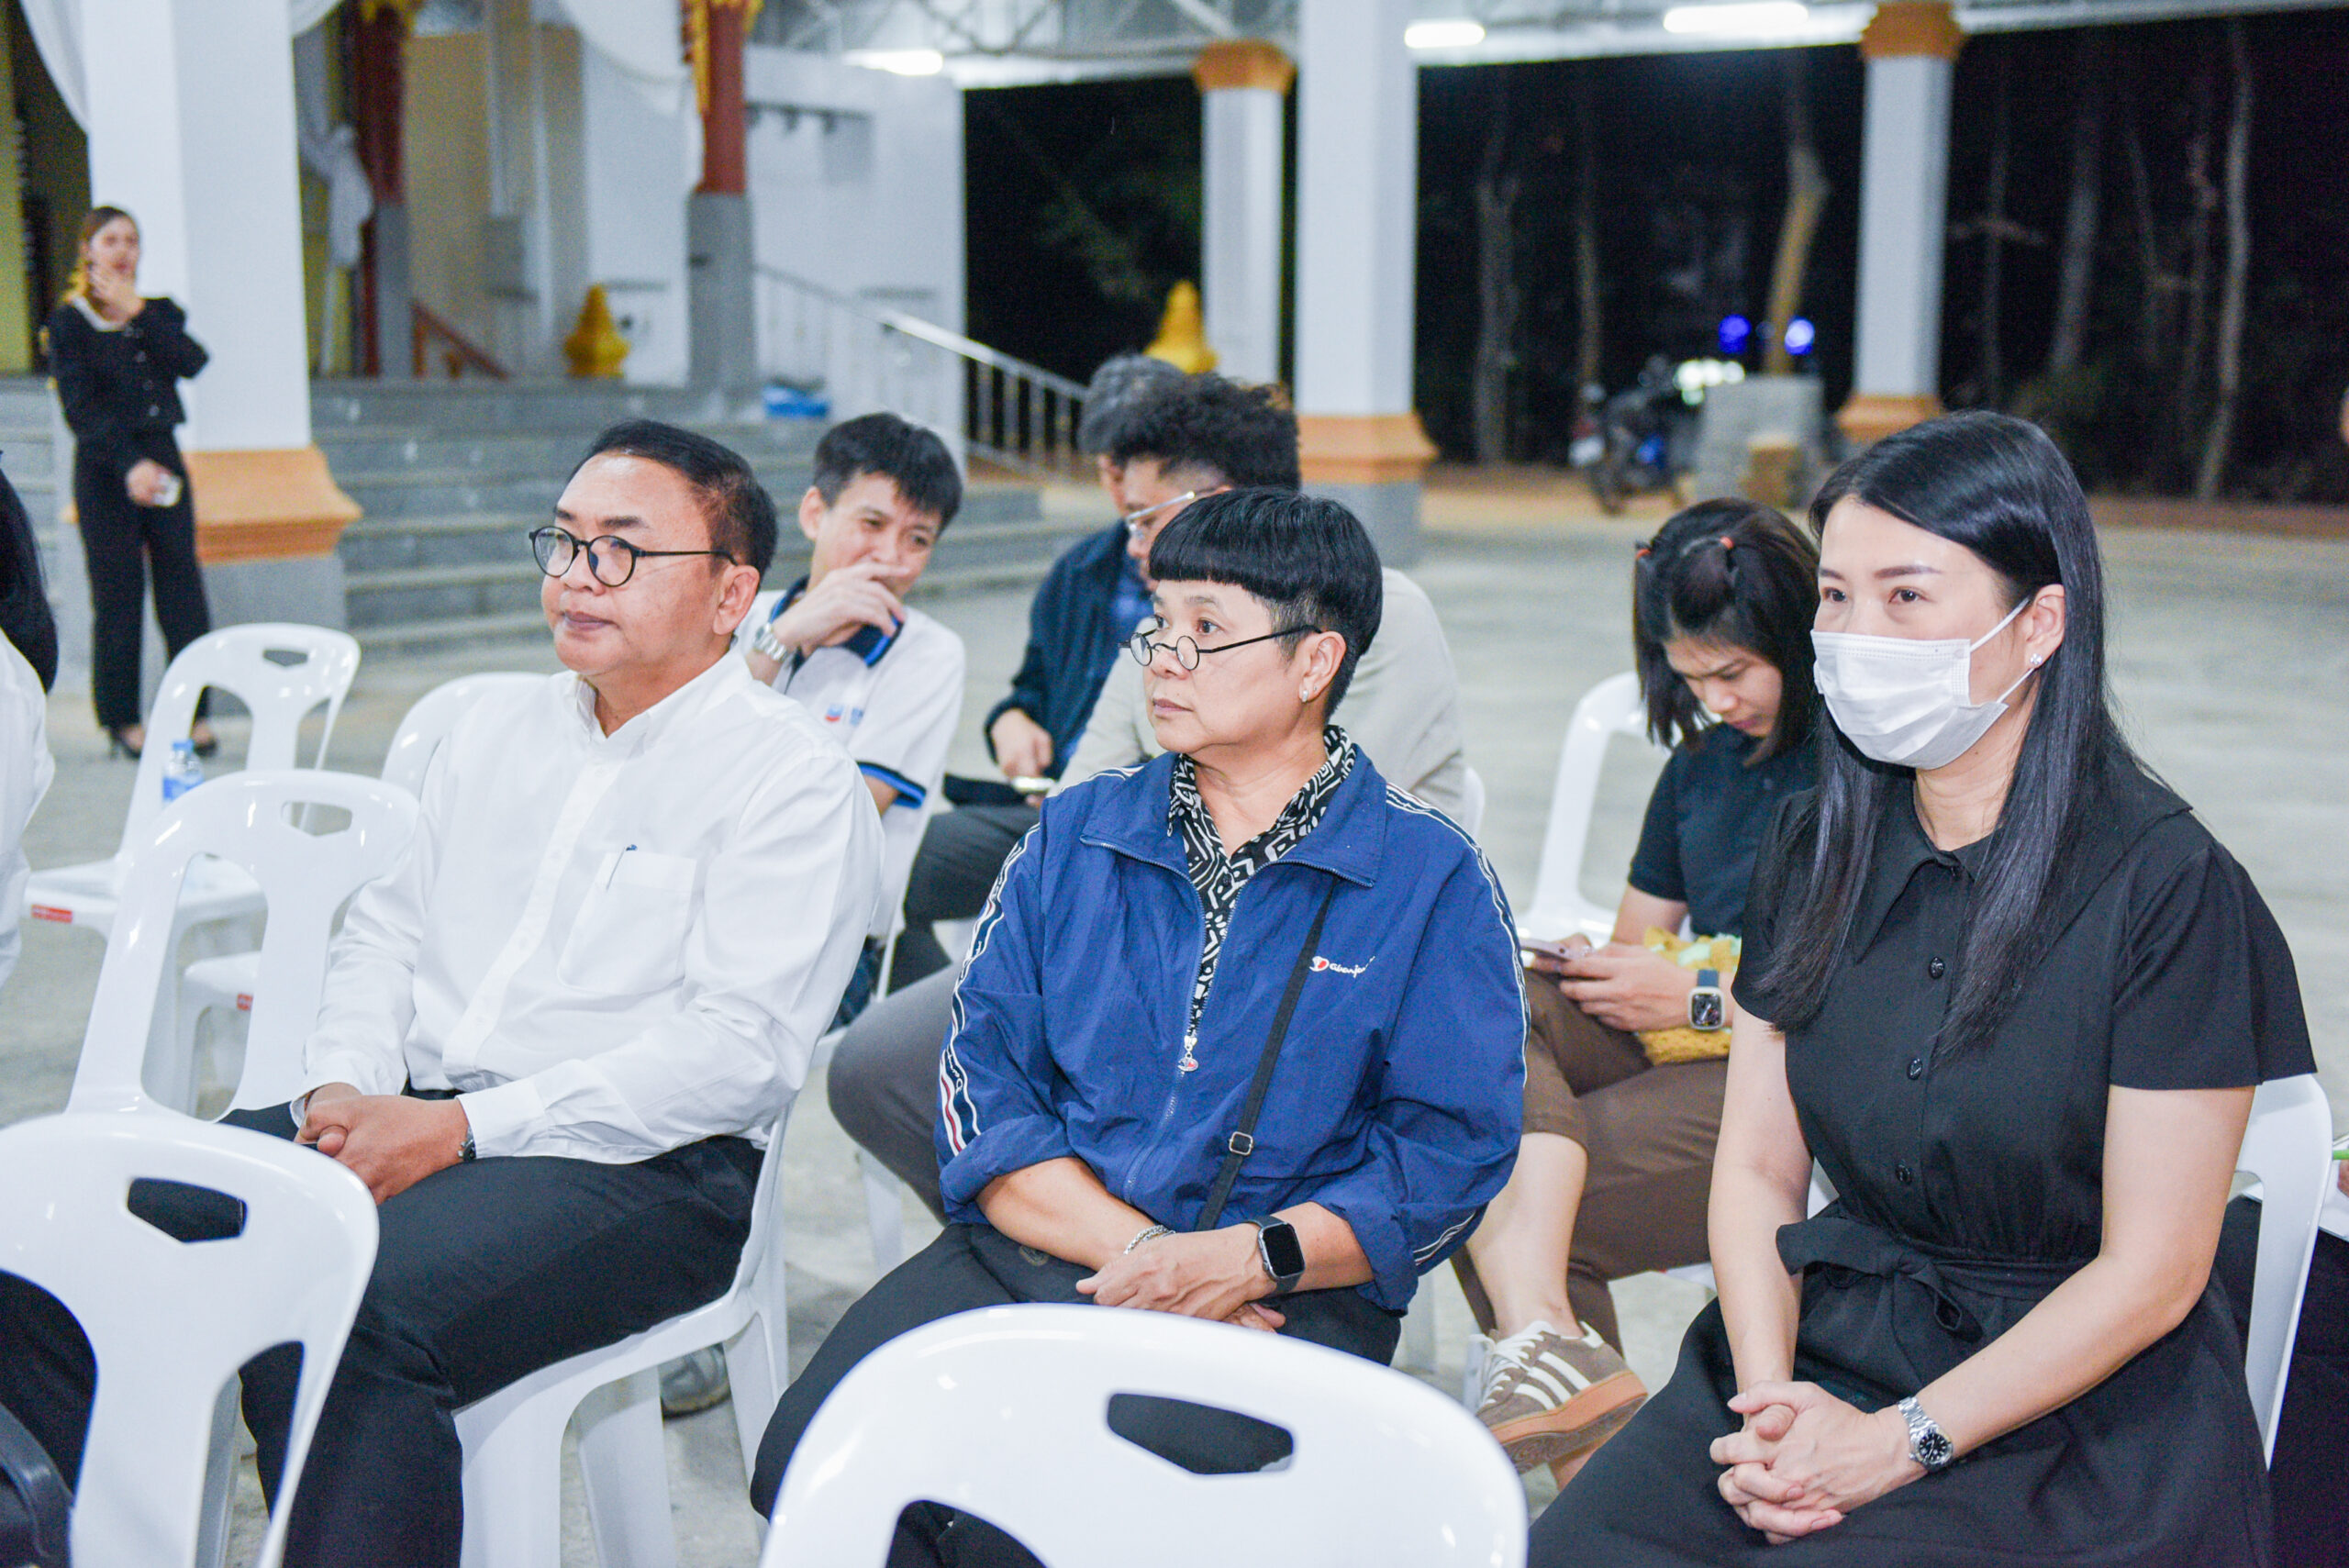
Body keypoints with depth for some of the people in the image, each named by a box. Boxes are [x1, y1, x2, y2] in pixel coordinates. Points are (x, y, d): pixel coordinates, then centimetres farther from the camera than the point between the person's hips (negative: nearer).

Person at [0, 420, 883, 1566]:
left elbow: (740, 1047, -14)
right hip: (399, 1120, 7)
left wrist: (461, 1126, -17)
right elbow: (386, 932, 20)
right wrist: (340, 1091, -2)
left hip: (638, 1168, -6)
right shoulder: (498, 732, 20)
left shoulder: (795, 779, -4)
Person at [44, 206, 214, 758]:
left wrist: (137, 312, -9)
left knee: (182, 588, -1)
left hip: (162, 460, 4)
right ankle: (123, 722, 5)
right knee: (117, 597, -2)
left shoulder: (160, 313, 14)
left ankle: (192, 713, 4)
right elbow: (81, 408, -10)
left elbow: (191, 362, -6)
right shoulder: (68, 324, 1)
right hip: (104, 469, -3)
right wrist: (129, 464, -22)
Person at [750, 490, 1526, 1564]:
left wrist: (1250, 1258, -17)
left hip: (1287, 1302, -3)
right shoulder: (1074, 835, 14)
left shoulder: (1433, 880, 4)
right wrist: (1130, 1246, -11)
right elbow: (984, 1090, 6)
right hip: (1038, 1252, 4)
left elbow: (1452, 1148, -1)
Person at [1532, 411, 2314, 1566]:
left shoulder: (2166, 885, -11)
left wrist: (1896, 1443, -15)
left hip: (2079, 1417, -4)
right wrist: (1770, 1399, -9)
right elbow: (1755, 1166, 7)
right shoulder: (1816, 844, 5)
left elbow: (2151, 1272, -11)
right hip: (1822, 1345, 4)